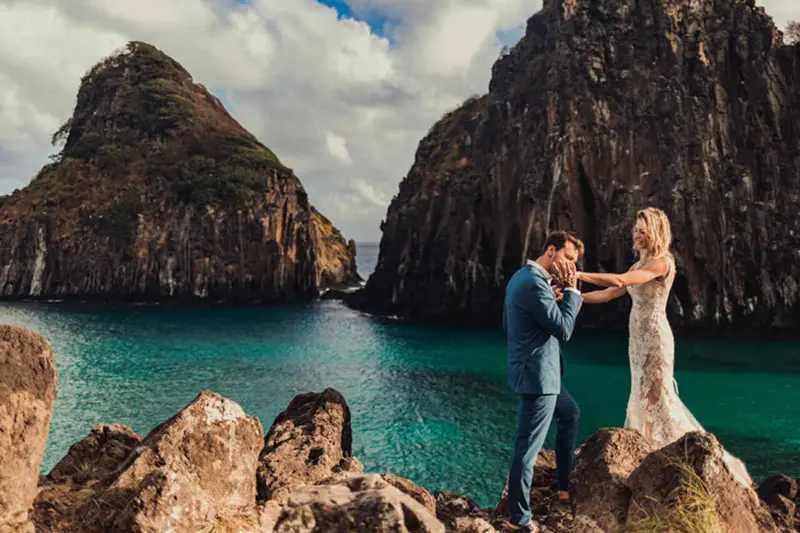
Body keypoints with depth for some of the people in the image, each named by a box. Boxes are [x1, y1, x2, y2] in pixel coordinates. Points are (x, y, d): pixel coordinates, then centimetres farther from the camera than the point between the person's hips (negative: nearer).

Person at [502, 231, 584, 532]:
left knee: (570, 415, 27)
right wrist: (571, 290, -13)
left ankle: (566, 485, 38)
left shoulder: (521, 276, 10)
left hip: (535, 369, 11)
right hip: (538, 374, -11)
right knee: (528, 447, -1)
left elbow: (507, 325, 18)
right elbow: (563, 330, -19)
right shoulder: (535, 283, -23)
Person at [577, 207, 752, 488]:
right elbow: (609, 293, 11)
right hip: (638, 340, 9)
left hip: (654, 339, -8)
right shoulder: (640, 265, 13)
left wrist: (578, 274, -25)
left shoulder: (662, 262, -14)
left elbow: (620, 280, -26)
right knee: (644, 398, 13)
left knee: (658, 399, -4)